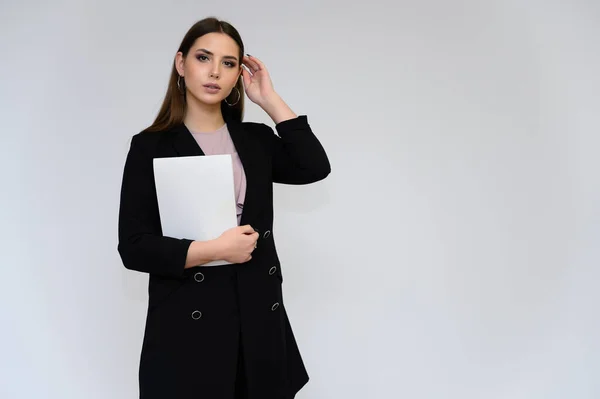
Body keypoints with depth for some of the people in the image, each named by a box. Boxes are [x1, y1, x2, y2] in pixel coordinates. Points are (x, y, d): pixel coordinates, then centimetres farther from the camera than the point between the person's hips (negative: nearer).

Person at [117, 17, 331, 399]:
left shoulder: (257, 139, 8)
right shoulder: (151, 146, -3)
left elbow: (315, 168, -9)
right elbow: (134, 247, -7)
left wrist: (270, 99, -4)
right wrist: (214, 250, -17)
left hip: (259, 315, 4)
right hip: (187, 322, -3)